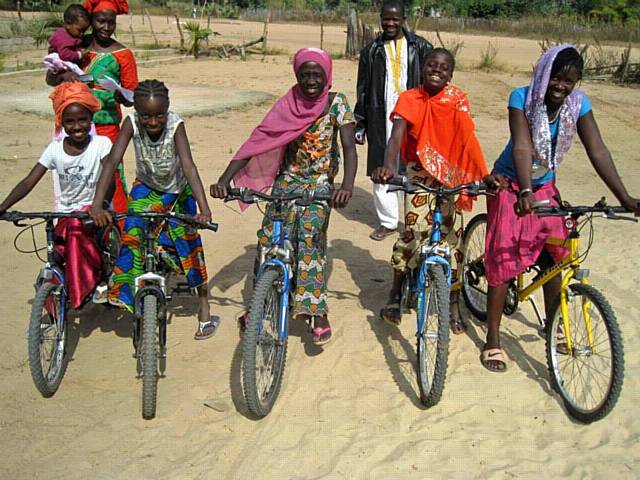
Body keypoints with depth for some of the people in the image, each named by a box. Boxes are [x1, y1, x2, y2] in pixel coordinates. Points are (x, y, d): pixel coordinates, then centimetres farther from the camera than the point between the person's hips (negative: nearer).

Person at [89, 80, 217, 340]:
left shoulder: (175, 124, -30)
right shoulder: (131, 123, -27)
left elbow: (188, 165, -40)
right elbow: (112, 161, -35)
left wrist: (204, 207, -52)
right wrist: (97, 204, -47)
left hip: (178, 190, -1)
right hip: (146, 188, 1)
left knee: (189, 241, -3)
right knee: (133, 234, -18)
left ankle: (204, 309, 10)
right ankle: (133, 296, 0)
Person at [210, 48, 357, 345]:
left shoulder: (337, 103, -10)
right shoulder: (288, 105, -5)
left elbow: (349, 146, -21)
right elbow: (257, 141, -12)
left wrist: (347, 185, -40)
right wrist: (224, 180, -23)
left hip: (320, 183, -3)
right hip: (288, 180, 3)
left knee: (310, 235, -25)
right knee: (269, 242, -6)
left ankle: (317, 312, -19)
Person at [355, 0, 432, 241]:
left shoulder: (420, 47, 6)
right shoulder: (372, 51, 11)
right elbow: (363, 90, 13)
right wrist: (359, 124, 11)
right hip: (381, 119, 2)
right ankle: (388, 221, 12)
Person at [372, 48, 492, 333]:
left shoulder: (457, 99, -1)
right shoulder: (409, 100, -6)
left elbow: (467, 139, -6)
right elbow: (397, 135, -20)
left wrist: (484, 175, -18)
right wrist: (388, 166, -39)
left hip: (451, 176, 2)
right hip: (420, 174, -2)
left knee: (452, 236, 4)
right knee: (414, 231, -12)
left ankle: (453, 305, 18)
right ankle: (395, 295, 9)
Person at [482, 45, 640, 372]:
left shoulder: (578, 104, -11)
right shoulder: (522, 97, -21)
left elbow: (598, 152, -17)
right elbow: (522, 147, -33)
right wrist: (525, 192, -48)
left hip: (545, 187, 4)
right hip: (511, 186, -4)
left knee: (553, 259, 6)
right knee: (503, 259, -5)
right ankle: (493, 341, 5)